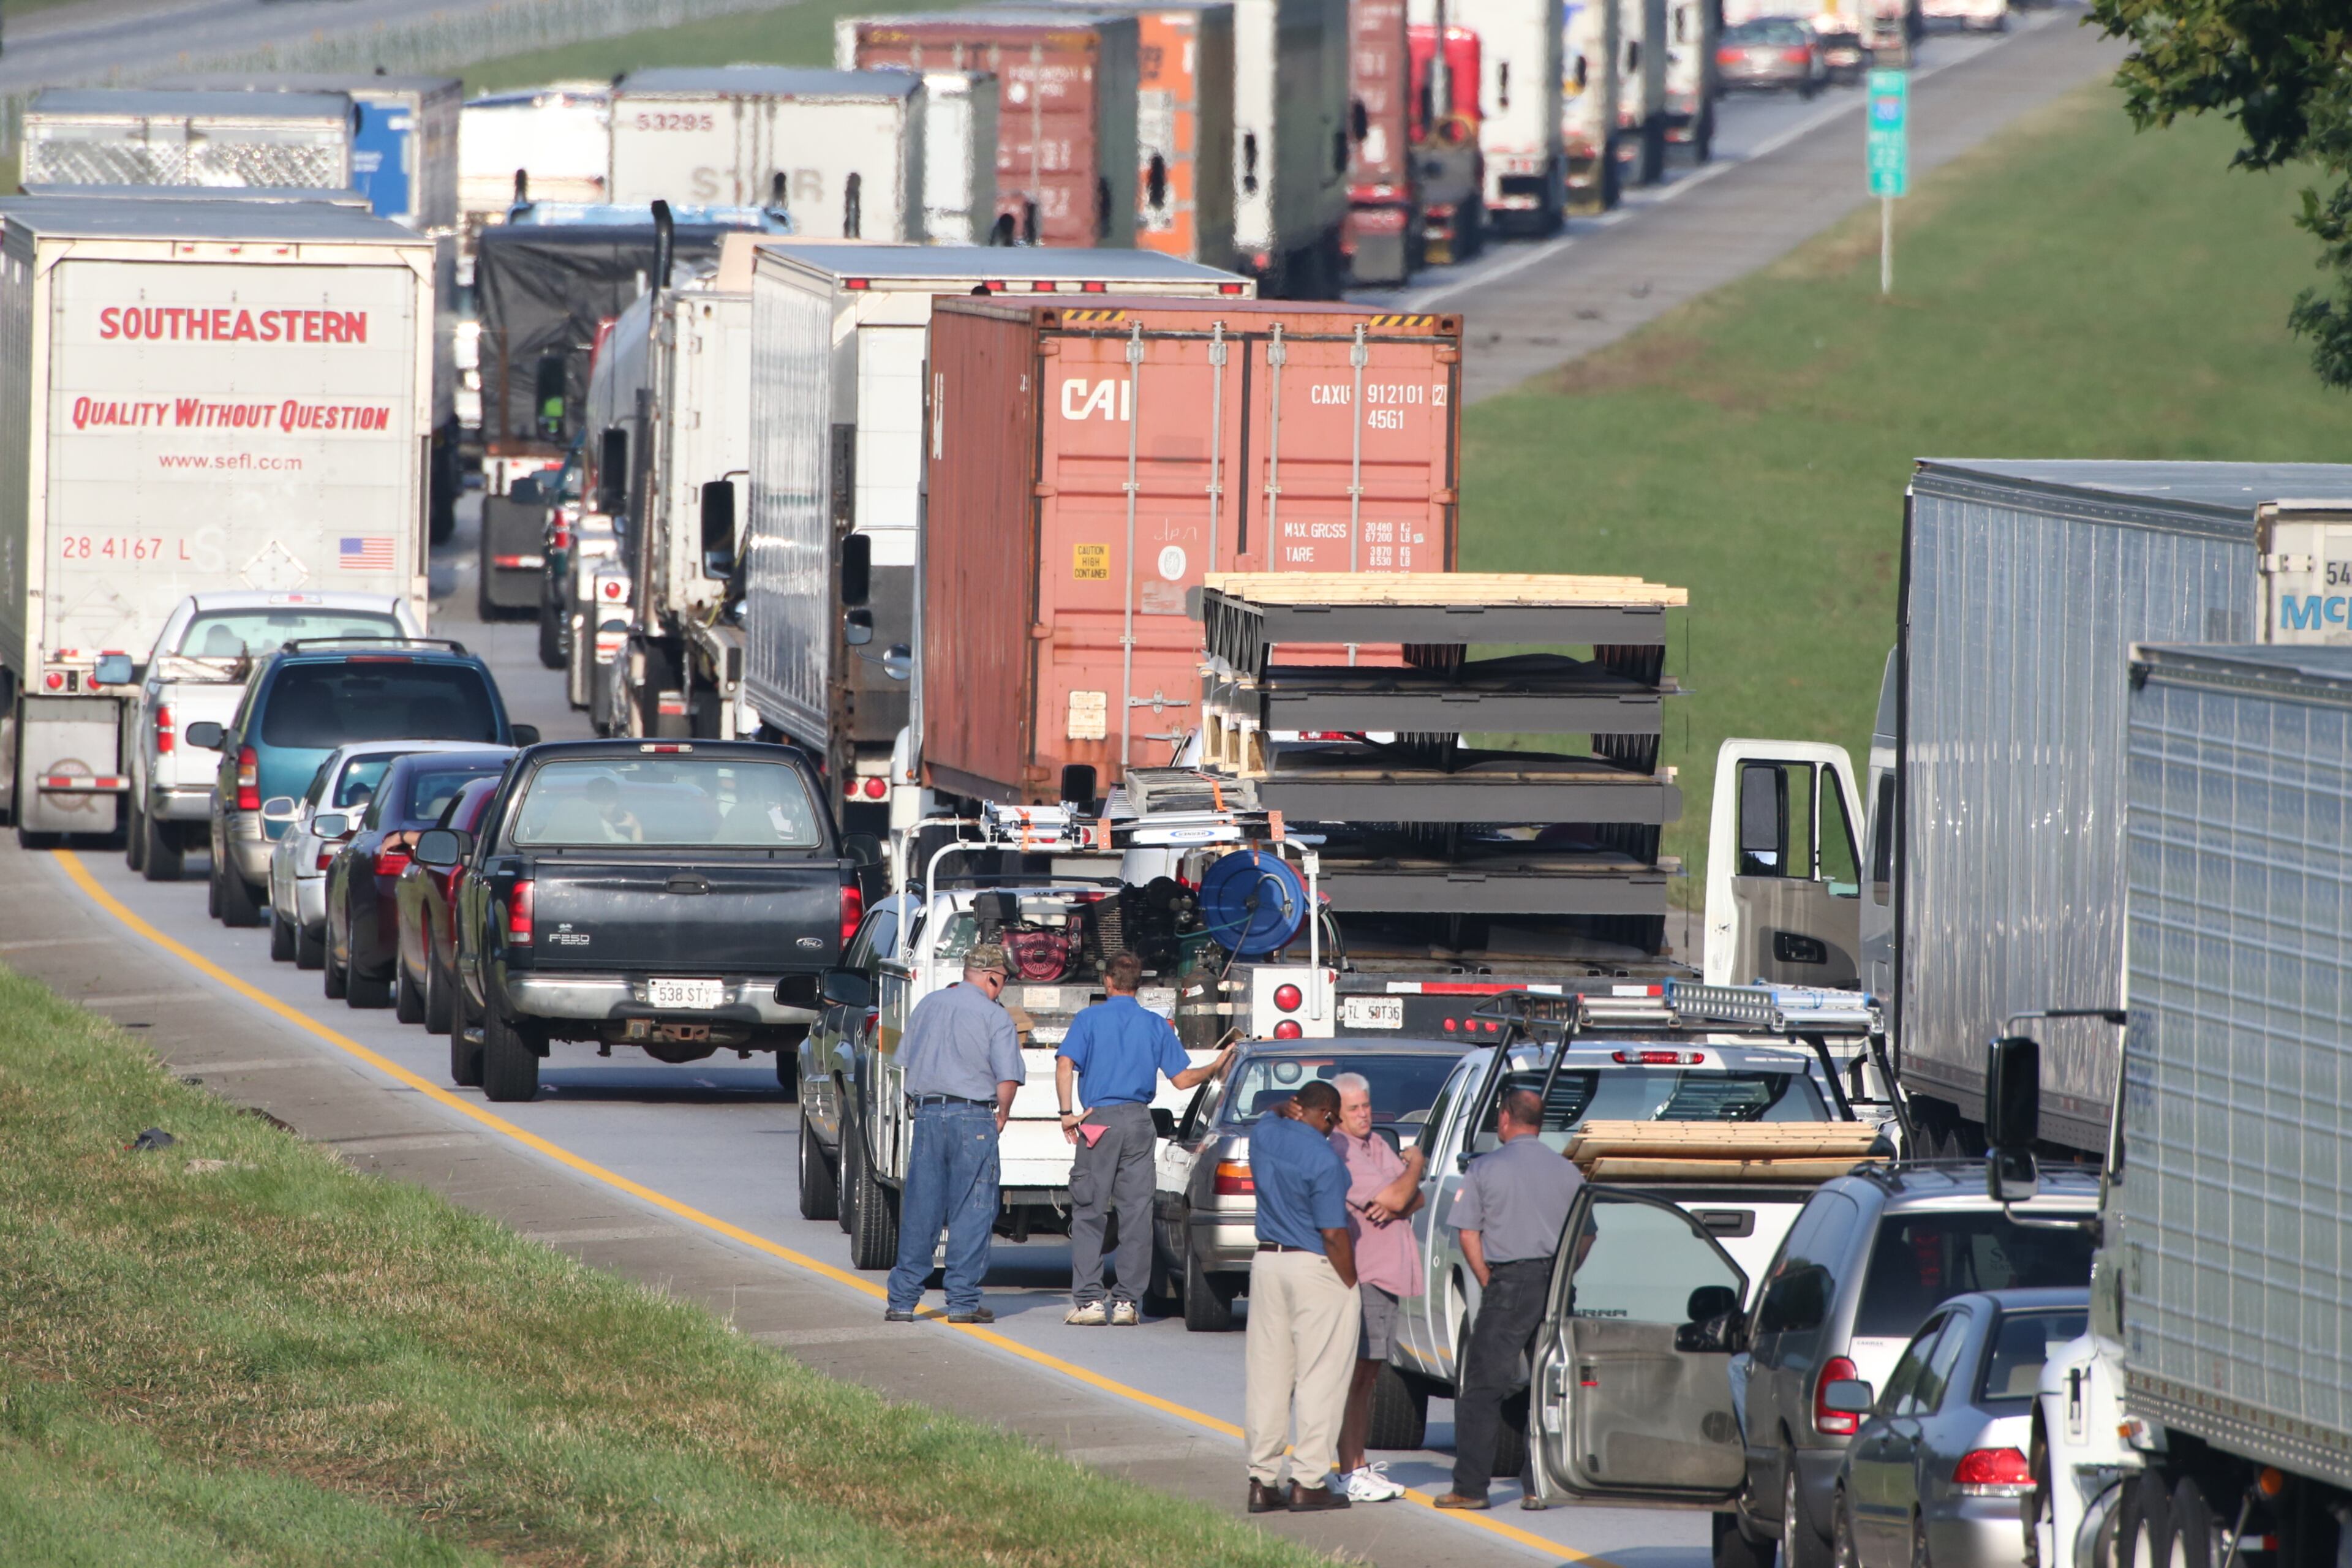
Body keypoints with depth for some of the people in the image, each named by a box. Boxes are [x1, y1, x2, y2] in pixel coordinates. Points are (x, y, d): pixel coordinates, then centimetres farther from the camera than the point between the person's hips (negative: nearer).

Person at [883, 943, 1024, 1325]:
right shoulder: (995, 1017, -6)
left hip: (927, 1113, 5)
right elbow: (1008, 1079, -13)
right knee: (971, 1212, 1)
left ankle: (902, 1300, 9)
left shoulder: (928, 1006, 11)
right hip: (973, 1117, -5)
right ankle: (963, 1301, 0)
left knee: (919, 1209, 8)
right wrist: (1001, 1116, 3)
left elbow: (906, 1061, 17)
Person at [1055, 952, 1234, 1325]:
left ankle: (1088, 1300, -5)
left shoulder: (1089, 1019, 1)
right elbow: (1182, 1079, 5)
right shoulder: (1156, 1025, 7)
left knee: (1088, 1213, 1)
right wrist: (1216, 1067, 21)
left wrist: (1067, 1113, -7)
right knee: (1136, 1213, 5)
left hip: (1099, 1121, -2)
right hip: (1139, 1123, 2)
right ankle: (1126, 1301, 2)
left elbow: (1065, 1064, -12)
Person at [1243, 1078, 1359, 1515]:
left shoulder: (1264, 1133, 1)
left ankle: (1262, 1479, 11)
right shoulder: (1323, 1160, -18)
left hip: (1267, 1262, 7)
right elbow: (1333, 1234, -16)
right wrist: (1351, 1283, -8)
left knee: (1266, 1374, 10)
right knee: (1319, 1376, -1)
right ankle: (1310, 1482, -2)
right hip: (1315, 1267, -7)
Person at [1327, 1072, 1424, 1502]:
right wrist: (1415, 1163, 1)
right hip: (1358, 1276, -9)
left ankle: (1359, 1465, 18)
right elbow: (1395, 1196, -18)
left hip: (1386, 1274, 9)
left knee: (1368, 1379, 12)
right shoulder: (1339, 1152, -14)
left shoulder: (1377, 1145, 16)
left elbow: (1414, 1198, 12)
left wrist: (1395, 1205, -11)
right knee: (1353, 1376, -10)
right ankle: (1352, 1473, -11)